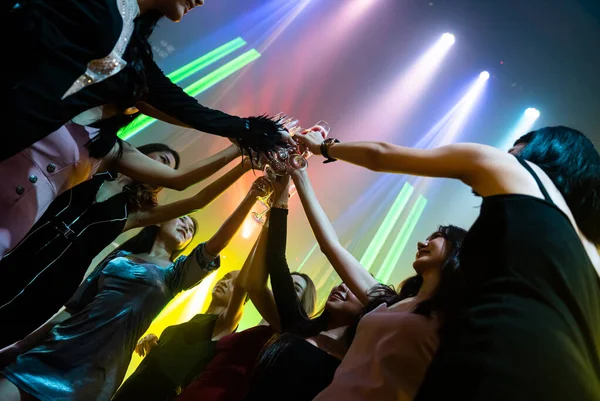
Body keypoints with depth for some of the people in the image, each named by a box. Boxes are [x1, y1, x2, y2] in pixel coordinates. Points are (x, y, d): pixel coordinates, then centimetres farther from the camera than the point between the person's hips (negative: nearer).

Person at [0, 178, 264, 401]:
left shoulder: (176, 273, 9)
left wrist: (252, 196, -16)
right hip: (54, 349, 3)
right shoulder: (120, 256, 17)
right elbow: (75, 306, 16)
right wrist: (21, 343, 14)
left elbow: (216, 244, -8)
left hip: (96, 370, -3)